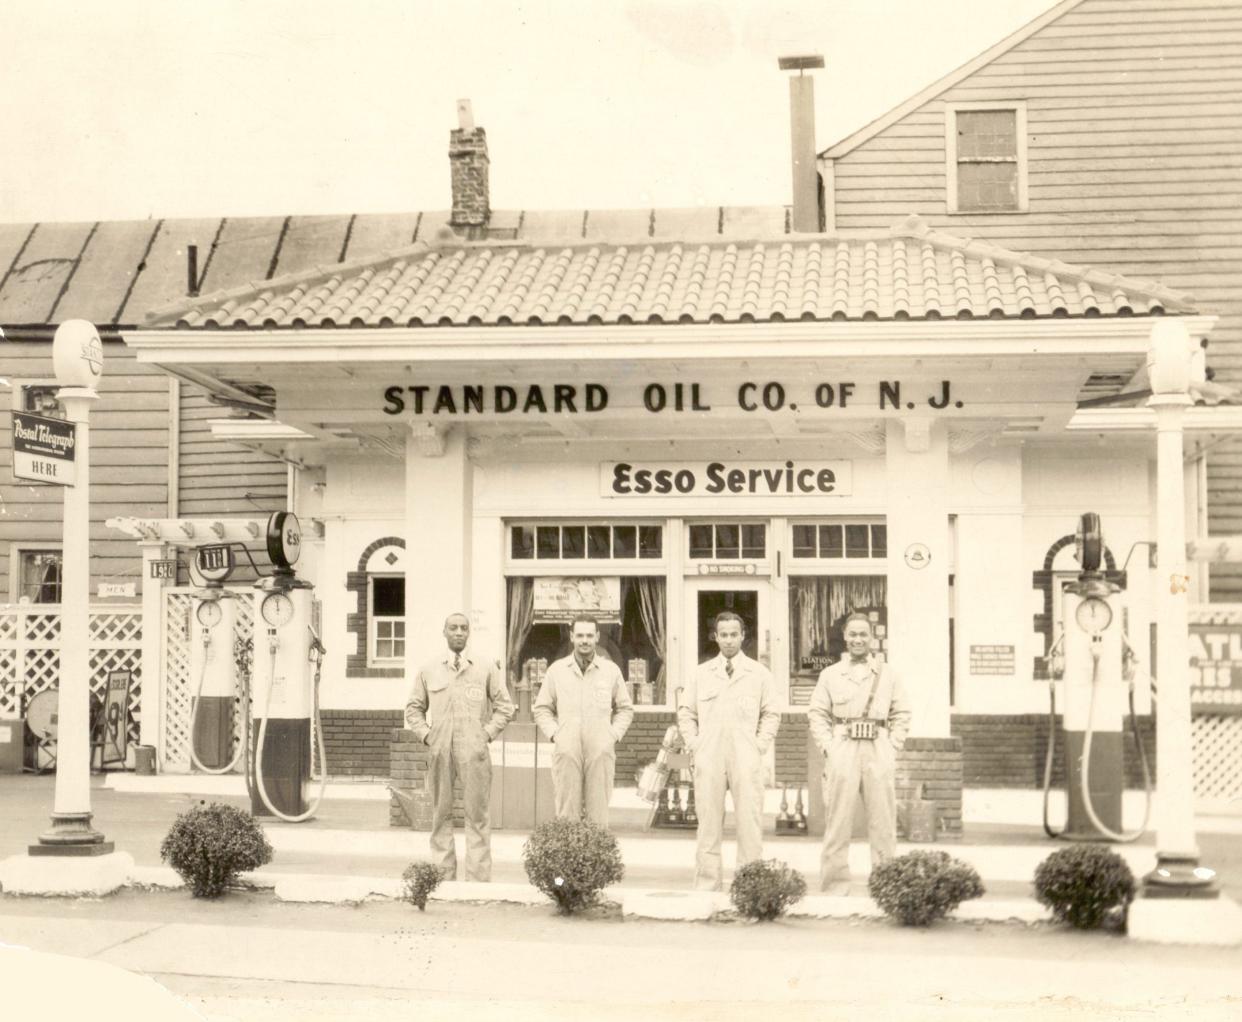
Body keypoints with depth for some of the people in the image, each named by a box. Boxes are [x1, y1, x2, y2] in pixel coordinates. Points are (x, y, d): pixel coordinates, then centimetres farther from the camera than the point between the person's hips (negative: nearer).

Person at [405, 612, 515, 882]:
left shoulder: (486, 669, 7)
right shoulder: (428, 671, 11)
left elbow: (504, 706, 9)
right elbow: (414, 708, 17)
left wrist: (488, 734, -1)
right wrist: (426, 735, 4)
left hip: (474, 750, -2)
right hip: (440, 750, 2)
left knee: (476, 814, -4)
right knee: (441, 814, 4)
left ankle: (478, 878, -2)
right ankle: (444, 876, 9)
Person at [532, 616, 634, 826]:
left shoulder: (611, 670, 8)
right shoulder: (557, 670, 8)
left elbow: (625, 708, 15)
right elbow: (541, 709, 13)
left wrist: (613, 735, 2)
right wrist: (553, 734, 0)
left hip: (601, 751, 0)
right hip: (566, 751, 0)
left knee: (598, 812, -2)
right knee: (567, 812, -3)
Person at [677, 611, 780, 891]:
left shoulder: (759, 674, 8)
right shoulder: (702, 673, 11)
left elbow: (771, 714, 9)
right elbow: (685, 711, 14)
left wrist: (760, 746, -1)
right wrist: (693, 744, 3)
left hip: (746, 758, -1)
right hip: (708, 758, 1)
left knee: (749, 821, -4)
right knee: (709, 821, 3)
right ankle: (706, 884, 7)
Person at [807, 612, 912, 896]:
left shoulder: (888, 675, 11)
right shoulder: (830, 675, 10)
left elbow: (901, 714, 11)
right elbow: (817, 714, 8)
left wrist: (893, 747, 1)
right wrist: (828, 747, -3)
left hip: (879, 752, 1)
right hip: (842, 752, -1)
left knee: (883, 822, 2)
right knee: (837, 821, -1)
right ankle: (835, 886, 3)